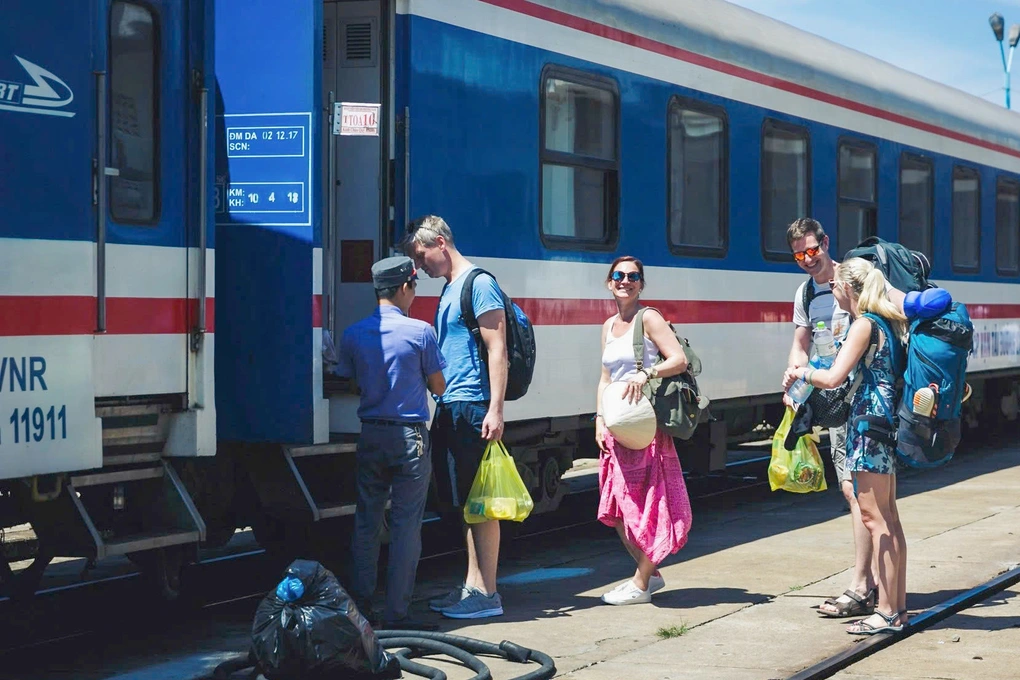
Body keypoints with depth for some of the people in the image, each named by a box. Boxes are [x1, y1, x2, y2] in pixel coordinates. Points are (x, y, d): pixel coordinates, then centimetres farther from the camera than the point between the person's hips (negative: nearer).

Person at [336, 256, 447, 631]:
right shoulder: (420, 332, -9)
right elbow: (438, 387, -1)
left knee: (366, 521, 12)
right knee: (406, 525, 0)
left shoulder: (354, 334, 1)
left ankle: (358, 606, 14)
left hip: (370, 435, 4)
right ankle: (396, 612, 1)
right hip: (410, 437, -4)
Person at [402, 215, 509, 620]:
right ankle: (472, 586, 18)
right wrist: (439, 403, 19)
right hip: (450, 408, 9)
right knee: (464, 503, 12)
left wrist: (495, 409, -21)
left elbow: (497, 349, -15)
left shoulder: (479, 284, -9)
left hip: (473, 407, -9)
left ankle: (487, 594, -3)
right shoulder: (449, 289, 18)